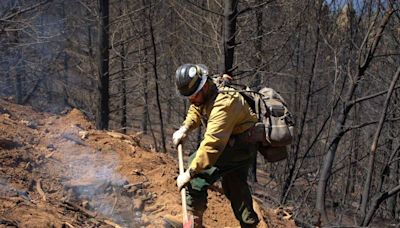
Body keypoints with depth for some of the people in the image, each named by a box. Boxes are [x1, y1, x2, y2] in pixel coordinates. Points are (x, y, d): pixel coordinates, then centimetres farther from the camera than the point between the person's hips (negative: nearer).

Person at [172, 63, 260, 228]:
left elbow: (212, 144, -38)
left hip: (241, 145, -10)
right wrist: (184, 129, -1)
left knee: (198, 174, -20)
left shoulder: (223, 104, -34)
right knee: (234, 187, 21)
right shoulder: (203, 94, -5)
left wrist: (189, 173, -37)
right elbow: (195, 111, 18)